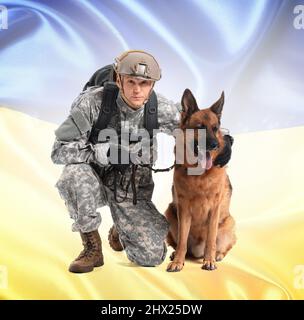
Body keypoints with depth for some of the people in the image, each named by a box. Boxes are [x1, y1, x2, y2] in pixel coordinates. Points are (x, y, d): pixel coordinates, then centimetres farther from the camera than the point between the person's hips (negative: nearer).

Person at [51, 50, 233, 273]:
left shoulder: (159, 107, -13)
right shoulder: (93, 101, -22)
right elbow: (60, 150, -22)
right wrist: (104, 152, -35)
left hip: (133, 189, 2)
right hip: (95, 179, -2)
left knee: (153, 256, -8)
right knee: (74, 175, -37)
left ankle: (120, 231, 29)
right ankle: (92, 246, -11)